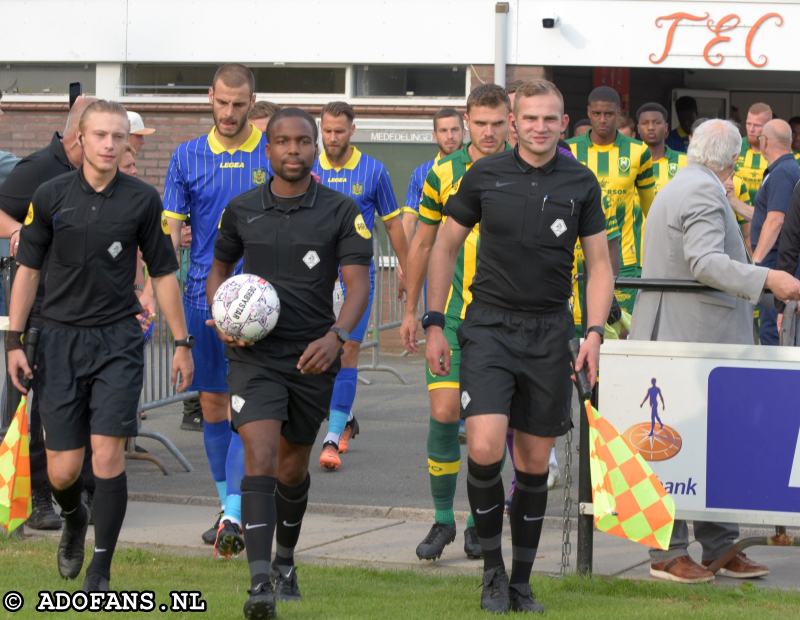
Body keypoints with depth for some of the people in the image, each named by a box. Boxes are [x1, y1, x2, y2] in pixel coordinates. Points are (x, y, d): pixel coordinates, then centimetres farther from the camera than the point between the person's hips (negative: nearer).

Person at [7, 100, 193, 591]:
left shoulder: (142, 200, -1)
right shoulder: (51, 196, 0)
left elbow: (163, 273, 6)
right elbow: (28, 269, 7)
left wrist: (182, 343, 5)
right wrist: (14, 340, 3)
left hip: (118, 340, -1)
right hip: (60, 339, 1)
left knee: (108, 454, -11)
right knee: (62, 471, 0)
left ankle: (101, 570, 0)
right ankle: (74, 519, 36)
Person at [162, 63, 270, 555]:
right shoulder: (188, 157, 6)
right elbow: (171, 228, 6)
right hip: (203, 293, 3)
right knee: (212, 402, 8)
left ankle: (235, 515, -16)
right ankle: (227, 507, 21)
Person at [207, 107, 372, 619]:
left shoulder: (342, 212, -3)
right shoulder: (241, 210, 3)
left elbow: (358, 282, -9)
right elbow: (219, 269, 18)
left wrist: (336, 336, -26)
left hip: (313, 358, 1)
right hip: (255, 355, -1)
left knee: (293, 466, 15)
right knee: (260, 456, -17)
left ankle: (286, 560, 41)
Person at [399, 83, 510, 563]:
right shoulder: (444, 174, 1)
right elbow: (424, 243, 11)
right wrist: (411, 310, 11)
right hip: (453, 312, 0)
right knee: (443, 413, -7)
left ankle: (479, 521, 16)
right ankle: (442, 519, 6)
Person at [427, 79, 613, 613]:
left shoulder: (581, 183, 3)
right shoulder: (485, 175, 0)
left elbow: (599, 263, 7)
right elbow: (446, 247, 9)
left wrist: (595, 333, -5)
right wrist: (434, 323, 5)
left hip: (550, 332, 2)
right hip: (489, 327, -1)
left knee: (535, 463, 6)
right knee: (485, 449, -18)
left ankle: (522, 583, 18)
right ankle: (492, 567, 1)